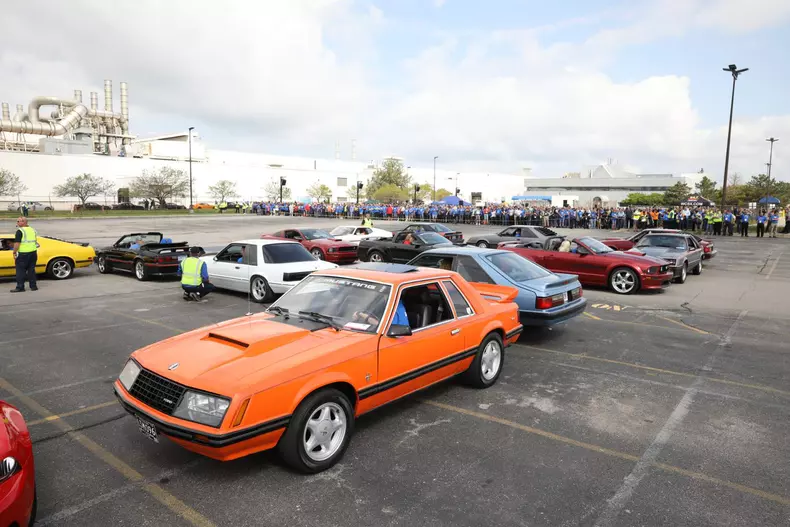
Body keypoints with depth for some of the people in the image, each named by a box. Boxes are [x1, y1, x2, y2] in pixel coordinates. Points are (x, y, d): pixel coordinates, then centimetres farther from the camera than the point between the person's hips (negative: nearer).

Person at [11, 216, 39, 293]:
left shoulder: (20, 231, -12)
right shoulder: (32, 230, 12)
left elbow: (17, 243, -17)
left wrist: (14, 252, -8)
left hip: (23, 254, -7)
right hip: (33, 253, 7)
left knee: (20, 271, 0)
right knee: (31, 270, 11)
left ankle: (20, 287, 1)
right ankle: (33, 286, 13)